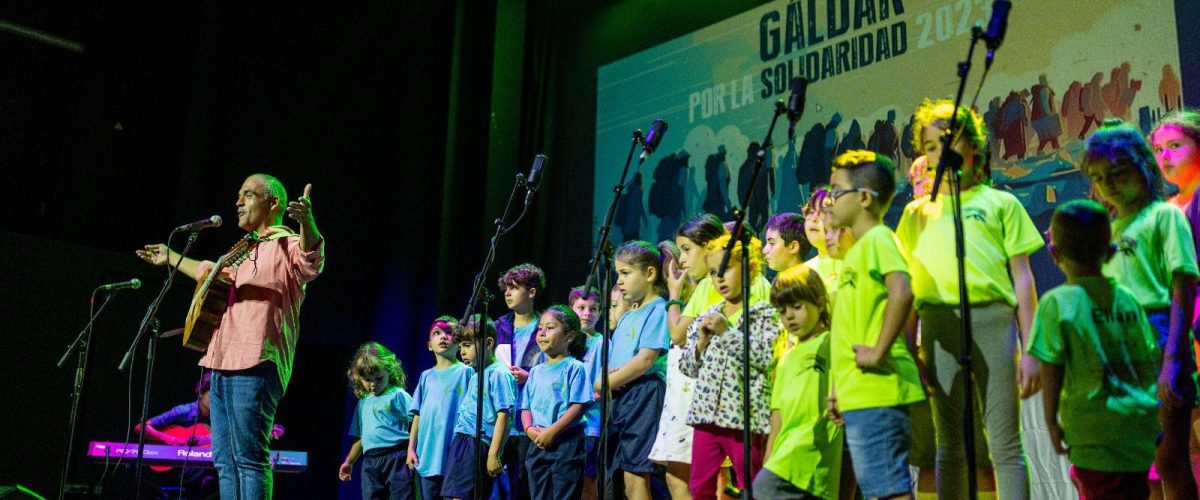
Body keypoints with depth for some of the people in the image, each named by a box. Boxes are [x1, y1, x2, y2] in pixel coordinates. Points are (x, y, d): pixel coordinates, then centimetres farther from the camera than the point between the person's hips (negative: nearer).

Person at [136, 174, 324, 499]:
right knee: (225, 460, 8)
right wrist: (172, 258, 53)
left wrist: (307, 223, -47)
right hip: (223, 364, 10)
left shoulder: (287, 245, -3)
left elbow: (311, 262, -28)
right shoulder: (246, 251, 26)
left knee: (248, 457, -14)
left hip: (255, 364, -10)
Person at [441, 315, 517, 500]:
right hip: (463, 442, 10)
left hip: (478, 444, -10)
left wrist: (494, 455, -20)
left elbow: (503, 416, -15)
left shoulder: (499, 373, -8)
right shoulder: (475, 376, 21)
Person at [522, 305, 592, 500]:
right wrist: (530, 429, -5)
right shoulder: (536, 371, 15)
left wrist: (551, 432, -17)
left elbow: (578, 407, -13)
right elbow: (526, 407, 15)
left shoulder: (574, 368, -4)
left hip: (566, 442, -6)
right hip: (538, 445, 6)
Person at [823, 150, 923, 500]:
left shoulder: (876, 239, -9)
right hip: (859, 395, 10)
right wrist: (840, 386, 19)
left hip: (876, 392, -10)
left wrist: (878, 353, -22)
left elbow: (901, 293, -28)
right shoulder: (859, 248, 20)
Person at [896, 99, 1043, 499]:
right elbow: (909, 285, 15)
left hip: (993, 319, -2)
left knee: (1005, 446, -3)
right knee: (949, 445, 6)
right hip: (939, 323, 2)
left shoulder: (1001, 203, 11)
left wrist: (1029, 349, 0)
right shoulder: (918, 212, 17)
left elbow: (1023, 278, 7)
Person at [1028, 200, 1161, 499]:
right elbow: (1148, 364, 7)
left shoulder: (1057, 302, -11)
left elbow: (1051, 370, -11)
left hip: (1094, 430, -5)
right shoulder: (1127, 299, 3)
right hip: (1139, 425, 5)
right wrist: (1145, 404, 19)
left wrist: (1051, 421, -1)